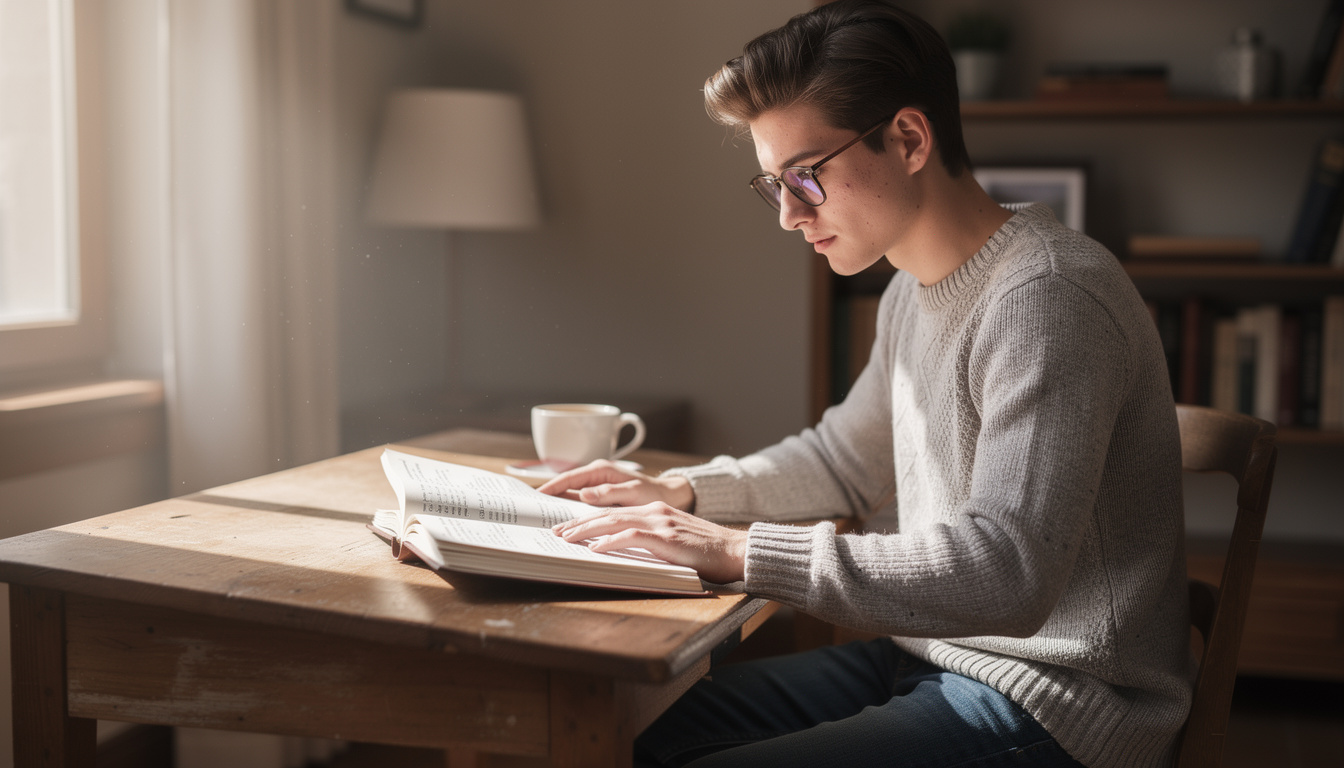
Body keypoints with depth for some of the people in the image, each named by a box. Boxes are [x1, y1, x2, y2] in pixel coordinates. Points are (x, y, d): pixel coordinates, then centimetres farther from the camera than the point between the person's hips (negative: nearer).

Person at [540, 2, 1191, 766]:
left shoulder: (1049, 300, -22)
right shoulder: (915, 293, 10)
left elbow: (1004, 574, -31)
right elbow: (847, 459, 25)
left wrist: (740, 551, -30)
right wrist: (681, 491, 11)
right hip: (930, 655, 9)